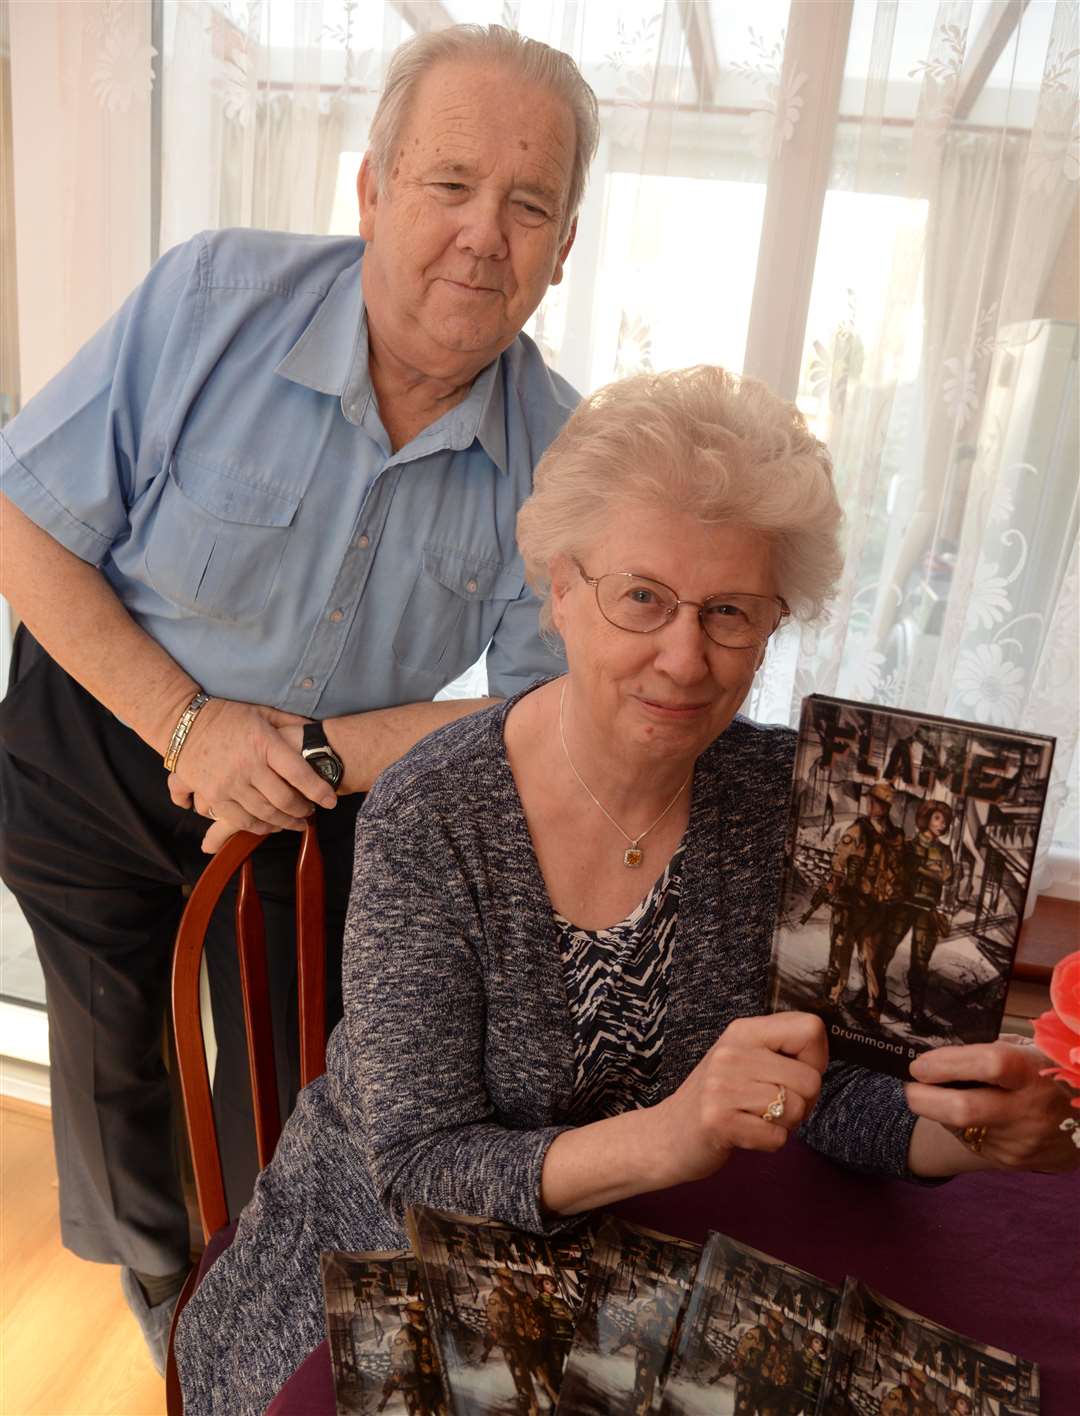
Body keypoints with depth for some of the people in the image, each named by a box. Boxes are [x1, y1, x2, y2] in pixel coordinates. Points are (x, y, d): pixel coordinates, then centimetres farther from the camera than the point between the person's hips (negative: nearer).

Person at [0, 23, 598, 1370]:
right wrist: (190, 725, -24)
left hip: (324, 794, 1)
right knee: (113, 1065, 19)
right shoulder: (215, 298, -21)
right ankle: (150, 1272, 56)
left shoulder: (554, 452, -17)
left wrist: (319, 752, -21)